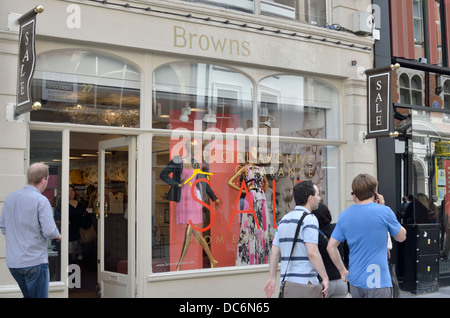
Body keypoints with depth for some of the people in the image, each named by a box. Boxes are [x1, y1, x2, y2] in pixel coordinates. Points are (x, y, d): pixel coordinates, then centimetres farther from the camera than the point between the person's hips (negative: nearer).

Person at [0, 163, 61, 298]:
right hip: (34, 261, -7)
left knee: (28, 295, 22)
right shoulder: (41, 200, -14)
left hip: (12, 262, 7)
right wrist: (58, 236, 1)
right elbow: (49, 231, -19)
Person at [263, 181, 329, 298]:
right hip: (305, 281, -8)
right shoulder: (309, 219, -10)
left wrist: (272, 279, 15)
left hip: (286, 282, 8)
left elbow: (274, 252, 13)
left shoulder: (284, 219, 15)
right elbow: (312, 252, -19)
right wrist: (325, 277, -11)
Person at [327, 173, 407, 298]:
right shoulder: (384, 212, -11)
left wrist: (343, 271, 16)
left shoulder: (344, 215, 3)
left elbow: (331, 247, 5)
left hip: (355, 280, 5)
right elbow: (401, 237, 6)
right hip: (378, 282, -5)